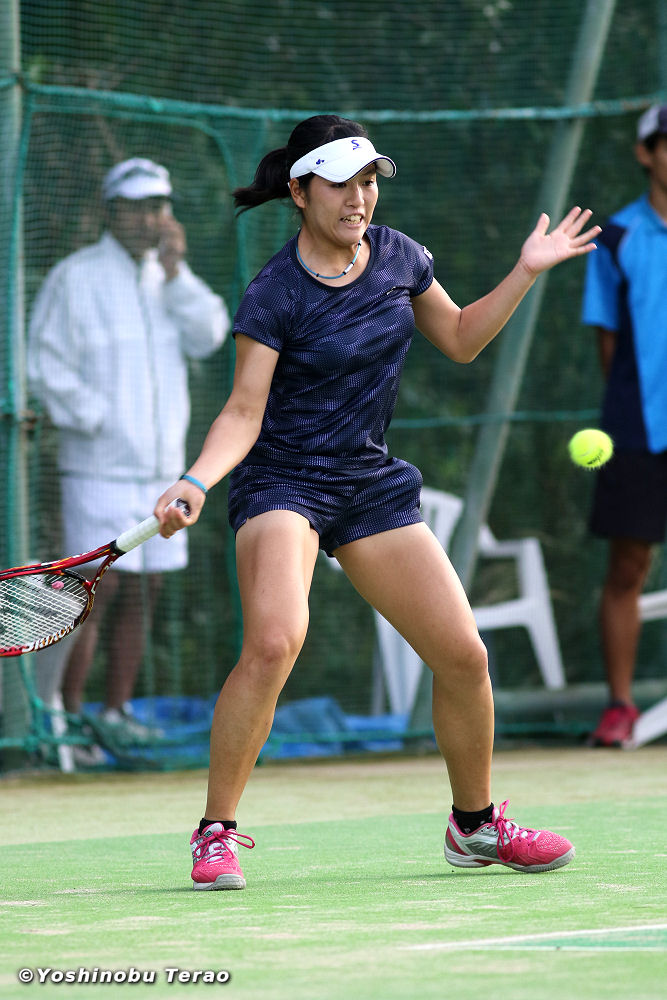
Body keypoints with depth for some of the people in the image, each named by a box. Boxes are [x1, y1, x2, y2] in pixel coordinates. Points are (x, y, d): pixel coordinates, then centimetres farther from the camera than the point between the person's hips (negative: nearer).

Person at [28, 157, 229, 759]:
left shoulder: (170, 280, 13)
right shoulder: (75, 278, -5)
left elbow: (207, 337, -1)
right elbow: (47, 366, -9)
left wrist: (175, 272, -11)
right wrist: (100, 421, -14)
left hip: (161, 468, 6)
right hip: (98, 467, -6)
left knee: (143, 594, 8)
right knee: (95, 591, -11)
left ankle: (116, 713, 15)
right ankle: (68, 718, -6)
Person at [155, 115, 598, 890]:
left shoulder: (399, 256, 3)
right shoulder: (274, 296, -14)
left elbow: (459, 339, 18)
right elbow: (243, 411, -14)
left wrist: (526, 272, 9)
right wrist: (196, 482, -30)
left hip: (372, 481, 6)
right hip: (281, 480, -6)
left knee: (462, 655, 2)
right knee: (273, 642, -29)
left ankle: (475, 824, 26)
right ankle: (216, 834, -16)